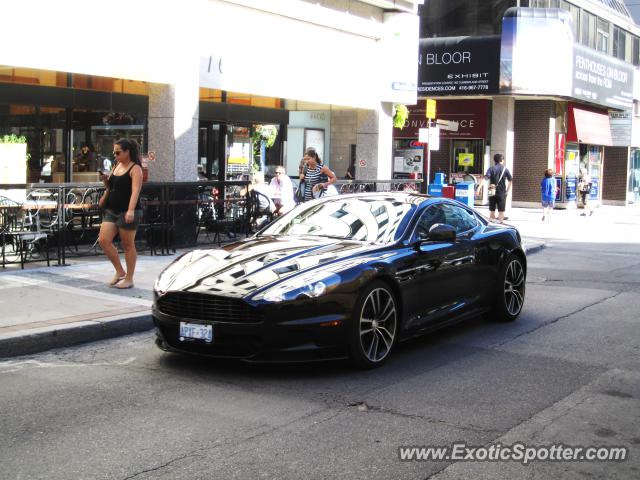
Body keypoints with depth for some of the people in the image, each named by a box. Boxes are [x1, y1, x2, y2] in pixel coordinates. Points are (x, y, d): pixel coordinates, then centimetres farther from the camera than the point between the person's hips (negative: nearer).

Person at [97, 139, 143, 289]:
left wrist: (131, 210, -33)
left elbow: (135, 191, -20)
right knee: (103, 240, -1)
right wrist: (105, 180, 3)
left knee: (128, 245, 0)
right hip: (111, 210, 8)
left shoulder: (135, 169, -8)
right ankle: (119, 271, 14)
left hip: (127, 211, -8)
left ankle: (129, 279, 10)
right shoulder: (116, 166, 15)